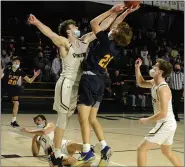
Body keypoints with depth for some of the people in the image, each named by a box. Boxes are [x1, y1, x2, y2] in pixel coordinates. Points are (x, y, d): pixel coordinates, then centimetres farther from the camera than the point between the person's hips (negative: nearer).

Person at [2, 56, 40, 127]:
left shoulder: (20, 71, -11)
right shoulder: (7, 69, -22)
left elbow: (29, 81, -9)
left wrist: (34, 76, -25)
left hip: (12, 87, 4)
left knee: (16, 103, -3)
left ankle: (13, 121, 8)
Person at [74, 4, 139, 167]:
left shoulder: (106, 41, -13)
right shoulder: (116, 45, 7)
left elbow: (94, 23, -3)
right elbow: (115, 25, 24)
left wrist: (112, 11, 0)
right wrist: (126, 13, 23)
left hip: (90, 79, -8)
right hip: (99, 81, 8)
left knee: (83, 118, -8)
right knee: (92, 119, 14)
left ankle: (87, 152, -12)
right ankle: (105, 148, 7)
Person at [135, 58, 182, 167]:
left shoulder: (163, 89, -24)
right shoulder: (154, 83, 4)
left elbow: (163, 113, -29)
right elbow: (141, 83, 22)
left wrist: (146, 120, -17)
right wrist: (137, 67, 8)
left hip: (165, 125, -10)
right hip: (168, 124, 10)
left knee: (141, 149, -8)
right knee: (167, 152, 26)